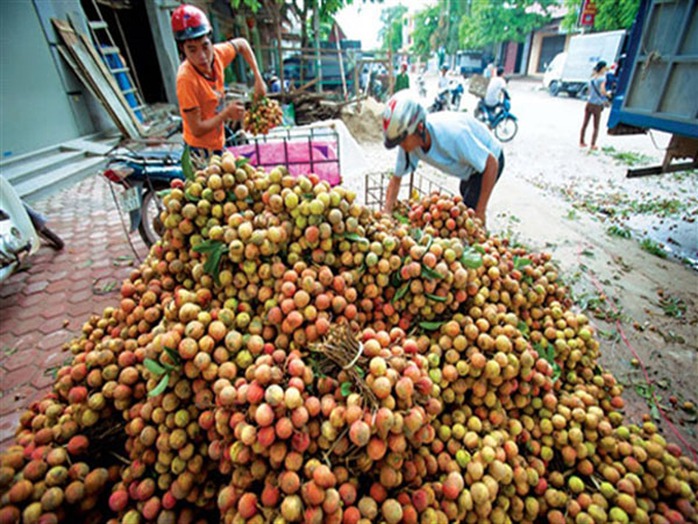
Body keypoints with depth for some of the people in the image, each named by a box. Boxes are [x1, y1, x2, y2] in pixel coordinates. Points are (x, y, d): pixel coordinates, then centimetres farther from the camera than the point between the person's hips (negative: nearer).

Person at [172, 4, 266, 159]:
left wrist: (258, 79, 1)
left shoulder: (216, 54, -12)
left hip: (217, 142, 7)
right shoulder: (186, 79, -29)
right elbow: (197, 130, -26)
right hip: (201, 151, -7)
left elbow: (241, 44, 10)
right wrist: (227, 113, -24)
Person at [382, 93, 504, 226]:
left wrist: (480, 211, -32)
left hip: (488, 161, -7)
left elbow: (492, 163, -35)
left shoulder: (451, 133, -43)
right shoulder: (408, 141, -23)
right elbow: (396, 180, -12)